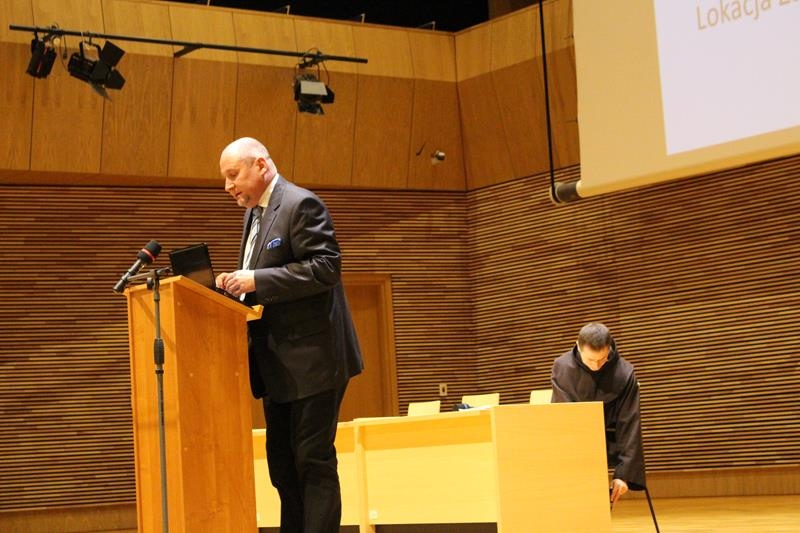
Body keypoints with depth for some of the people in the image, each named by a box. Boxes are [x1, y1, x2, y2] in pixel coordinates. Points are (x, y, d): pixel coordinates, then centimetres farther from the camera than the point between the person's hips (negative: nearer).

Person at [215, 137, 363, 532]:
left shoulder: (301, 204, -12)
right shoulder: (254, 213, 16)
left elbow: (326, 267, -21)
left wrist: (256, 281, -23)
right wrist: (239, 284, 2)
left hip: (312, 359, -10)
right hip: (279, 365, 10)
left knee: (314, 460, -6)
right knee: (282, 463, 12)